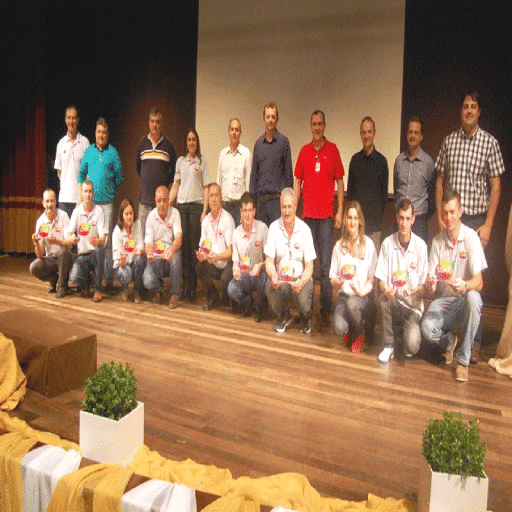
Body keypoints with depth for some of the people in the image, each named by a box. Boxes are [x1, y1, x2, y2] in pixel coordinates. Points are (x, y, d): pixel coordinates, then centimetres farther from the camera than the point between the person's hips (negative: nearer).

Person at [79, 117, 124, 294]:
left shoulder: (113, 152, 4)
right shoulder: (88, 151, 12)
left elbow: (120, 178, 7)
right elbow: (82, 173, 18)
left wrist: (110, 189, 5)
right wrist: (81, 192, 7)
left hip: (107, 201, -3)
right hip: (90, 200, 3)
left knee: (107, 240, -3)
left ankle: (108, 278, 3)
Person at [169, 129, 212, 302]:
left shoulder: (202, 162, 7)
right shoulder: (180, 161, 15)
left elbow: (206, 188, 2)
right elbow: (176, 185, 17)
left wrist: (205, 210, -7)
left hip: (196, 205, -3)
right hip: (182, 206, 3)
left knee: (195, 245, -6)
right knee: (183, 244, -1)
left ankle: (194, 285, -2)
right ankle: (186, 284, 5)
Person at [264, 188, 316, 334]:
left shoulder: (304, 229, -6)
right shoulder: (274, 228, -2)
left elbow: (309, 266, -7)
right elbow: (269, 261, -4)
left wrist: (302, 282, -27)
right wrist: (273, 276, -25)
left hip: (301, 278, -1)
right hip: (280, 277, 1)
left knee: (303, 301, -30)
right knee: (269, 287, -31)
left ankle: (305, 318, 13)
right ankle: (284, 316, 4)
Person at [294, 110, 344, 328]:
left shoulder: (332, 149, 3)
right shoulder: (304, 151, 10)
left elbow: (339, 181, 4)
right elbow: (298, 182, 13)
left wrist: (340, 211, -2)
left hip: (326, 214, -3)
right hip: (307, 213, 3)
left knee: (325, 263, -3)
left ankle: (326, 309, 6)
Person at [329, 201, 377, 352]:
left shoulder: (368, 244, -1)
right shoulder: (339, 245, 8)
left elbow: (372, 278, -2)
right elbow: (333, 276, 9)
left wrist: (363, 291, -21)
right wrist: (337, 282, -14)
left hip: (364, 296, -1)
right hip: (344, 295, 2)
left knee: (352, 303, -37)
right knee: (338, 328, -26)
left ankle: (360, 334, -3)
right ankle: (349, 330, 15)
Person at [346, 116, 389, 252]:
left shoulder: (381, 161, 2)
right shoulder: (355, 159, 8)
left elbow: (384, 192, 6)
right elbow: (350, 189, 12)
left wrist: (378, 214, 1)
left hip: (374, 221, -2)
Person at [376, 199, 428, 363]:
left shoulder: (421, 245, -4)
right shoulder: (387, 243, 0)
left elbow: (424, 284, -2)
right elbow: (381, 279, -1)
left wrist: (415, 290, -25)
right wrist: (386, 289, -24)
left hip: (413, 305, -1)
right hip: (393, 300, 2)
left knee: (411, 348, -23)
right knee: (383, 299, -35)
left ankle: (406, 332, 18)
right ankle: (388, 346, -10)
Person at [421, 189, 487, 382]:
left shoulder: (471, 237, -9)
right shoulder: (437, 241, 1)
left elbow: (479, 283, -16)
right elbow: (430, 285, -2)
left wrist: (464, 286, -39)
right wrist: (430, 285, -26)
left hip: (465, 300, -2)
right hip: (444, 300, 2)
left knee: (472, 297, -38)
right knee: (427, 328, -28)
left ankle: (463, 359, -17)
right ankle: (449, 340, 14)